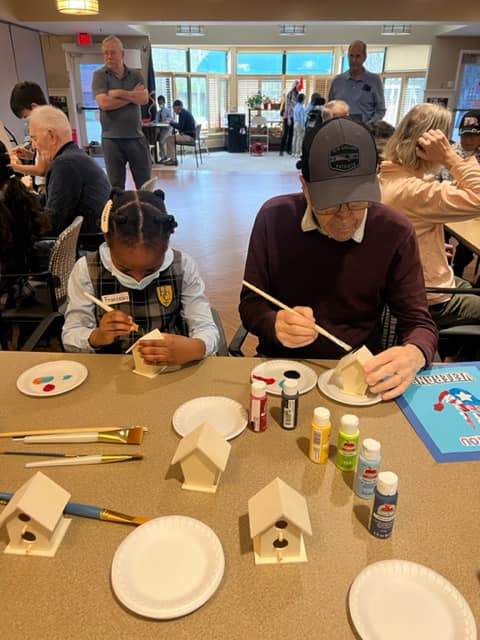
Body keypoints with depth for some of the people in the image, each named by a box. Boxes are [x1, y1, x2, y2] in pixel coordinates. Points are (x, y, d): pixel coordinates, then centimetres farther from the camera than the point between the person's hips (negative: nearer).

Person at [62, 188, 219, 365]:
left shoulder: (183, 267, -8)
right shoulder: (86, 270, -7)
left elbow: (207, 329, -9)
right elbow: (70, 337, -3)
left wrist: (193, 349, -30)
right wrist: (97, 337, -23)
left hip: (170, 371, 0)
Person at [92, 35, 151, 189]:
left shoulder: (136, 75, 11)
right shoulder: (99, 75, 3)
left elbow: (144, 99, -6)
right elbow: (104, 103, -12)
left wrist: (119, 93, -11)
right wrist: (132, 96, -5)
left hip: (136, 137, 2)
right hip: (111, 138, -2)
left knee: (145, 185, 4)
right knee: (115, 186, 4)